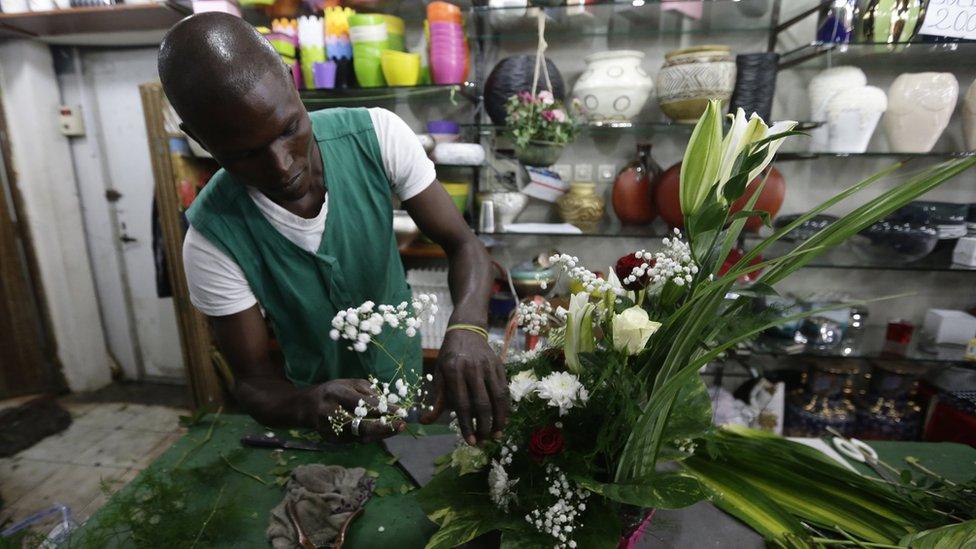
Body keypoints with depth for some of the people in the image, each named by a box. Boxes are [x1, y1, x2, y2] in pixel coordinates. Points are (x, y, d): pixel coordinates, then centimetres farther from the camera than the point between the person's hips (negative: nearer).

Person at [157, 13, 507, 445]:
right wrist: (308, 407, -44)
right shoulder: (213, 238, -27)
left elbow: (463, 244, -22)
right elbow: (252, 379, -20)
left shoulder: (377, 136, -26)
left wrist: (466, 328, -43)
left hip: (405, 374, 2)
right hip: (315, 393, -1)